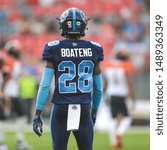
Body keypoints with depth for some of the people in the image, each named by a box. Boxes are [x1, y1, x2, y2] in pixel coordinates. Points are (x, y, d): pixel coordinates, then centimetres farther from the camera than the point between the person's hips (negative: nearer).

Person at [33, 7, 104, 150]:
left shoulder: (54, 50, -6)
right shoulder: (93, 50, 2)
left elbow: (45, 85, -10)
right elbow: (98, 87, 10)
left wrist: (37, 116, -6)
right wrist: (94, 111, 24)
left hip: (61, 111, -1)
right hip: (84, 111, 1)